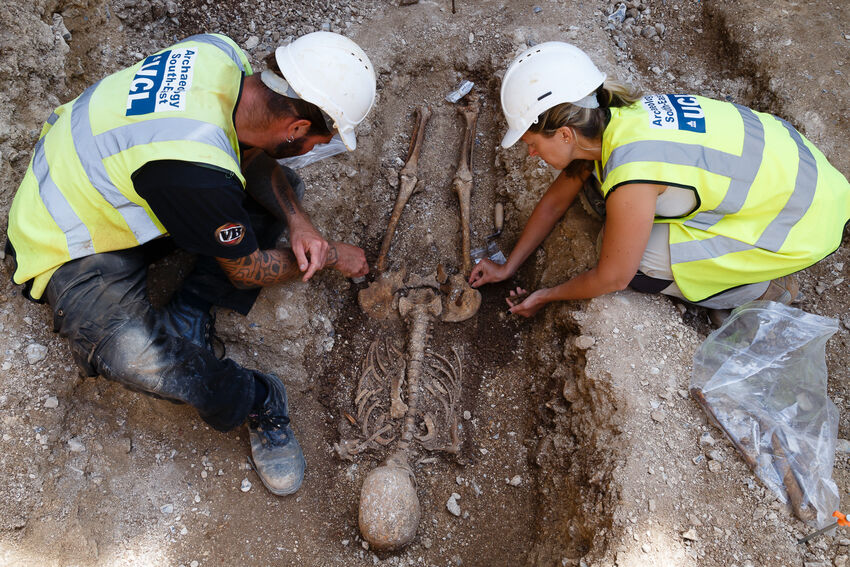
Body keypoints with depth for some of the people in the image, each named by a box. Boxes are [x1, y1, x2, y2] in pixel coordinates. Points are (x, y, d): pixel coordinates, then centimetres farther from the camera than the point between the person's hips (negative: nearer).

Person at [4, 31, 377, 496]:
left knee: (283, 187, -2)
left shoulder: (222, 53, -18)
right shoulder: (198, 174, -39)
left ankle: (188, 318, -4)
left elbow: (256, 160, 1)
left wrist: (297, 221, -16)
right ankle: (258, 401, -8)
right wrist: (333, 256, -5)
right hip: (73, 250, -8)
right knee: (137, 358, -36)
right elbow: (247, 270, -19)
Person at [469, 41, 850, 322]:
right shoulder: (605, 121, -10)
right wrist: (508, 266, 13)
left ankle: (764, 287, 5)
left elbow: (612, 279, -19)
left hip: (803, 216, -8)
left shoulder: (629, 182, -34)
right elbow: (556, 199, 5)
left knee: (638, 264, -17)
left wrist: (545, 297, -2)